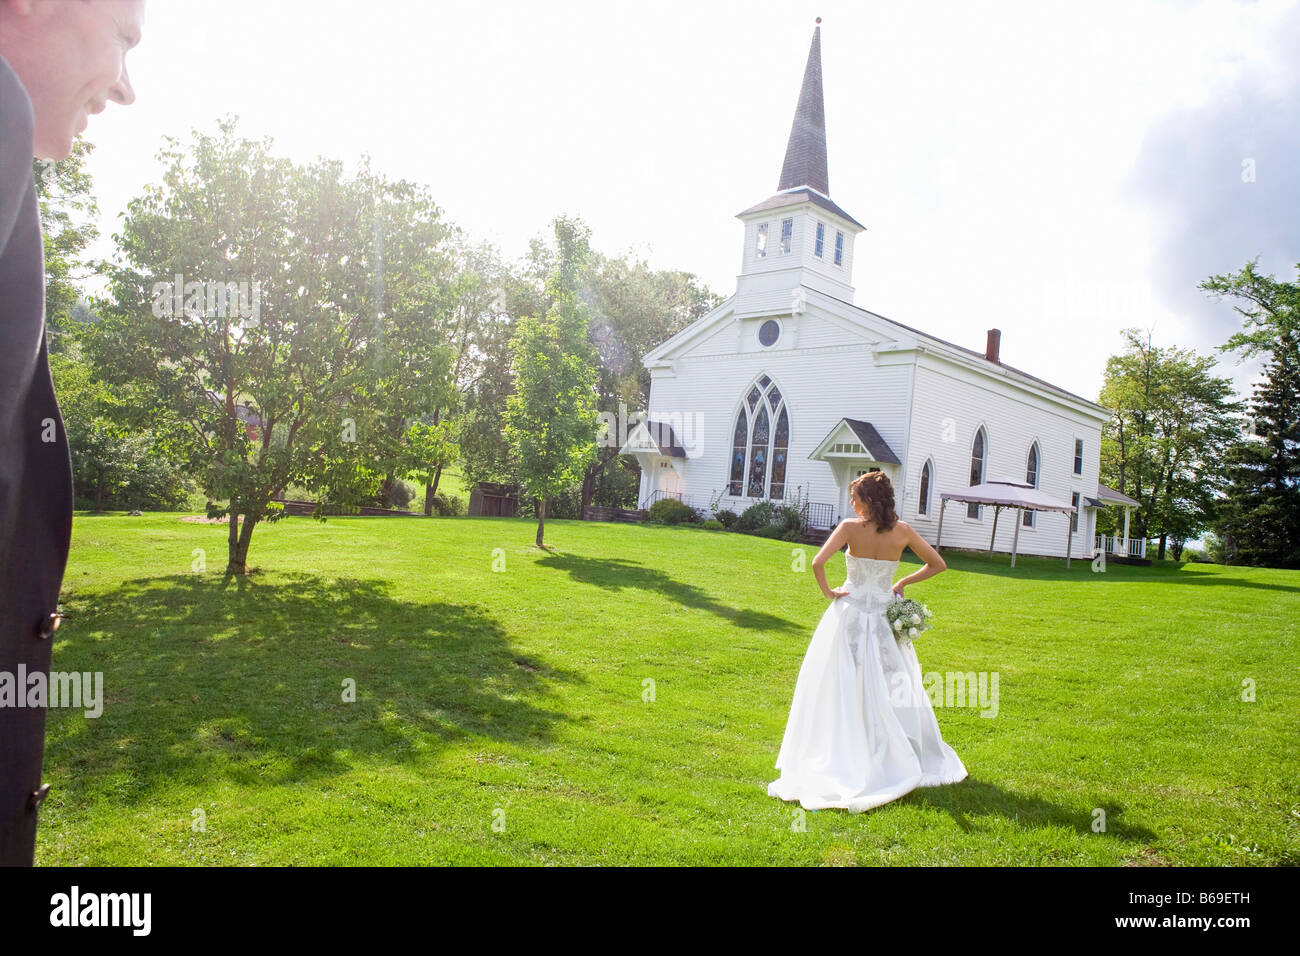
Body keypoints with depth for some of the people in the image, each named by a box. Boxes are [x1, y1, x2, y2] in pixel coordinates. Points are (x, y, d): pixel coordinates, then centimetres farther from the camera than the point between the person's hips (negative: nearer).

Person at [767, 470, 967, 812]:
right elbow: (937, 565, 6)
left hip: (850, 613, -3)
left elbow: (817, 562, -24)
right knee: (891, 688, 15)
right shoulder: (902, 531, -4)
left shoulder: (851, 528, -13)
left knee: (841, 689, 8)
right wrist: (902, 583, 11)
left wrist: (827, 591, -7)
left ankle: (843, 755, 13)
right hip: (885, 615, 3)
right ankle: (899, 757, 26)